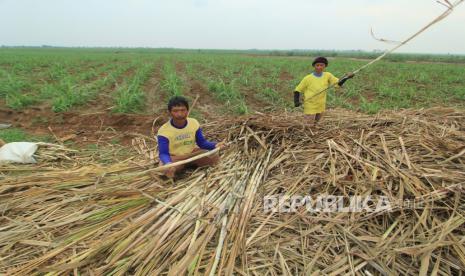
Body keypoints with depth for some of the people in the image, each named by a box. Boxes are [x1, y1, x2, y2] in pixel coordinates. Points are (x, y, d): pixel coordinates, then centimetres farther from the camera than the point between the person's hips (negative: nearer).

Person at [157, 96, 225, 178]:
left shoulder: (194, 123, -9)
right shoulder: (164, 131, -20)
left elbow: (202, 142, -3)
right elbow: (163, 153, -22)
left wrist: (214, 146, -24)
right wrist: (168, 163, -46)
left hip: (192, 153, 4)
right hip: (174, 157, -3)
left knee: (214, 157, -16)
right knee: (165, 169, -37)